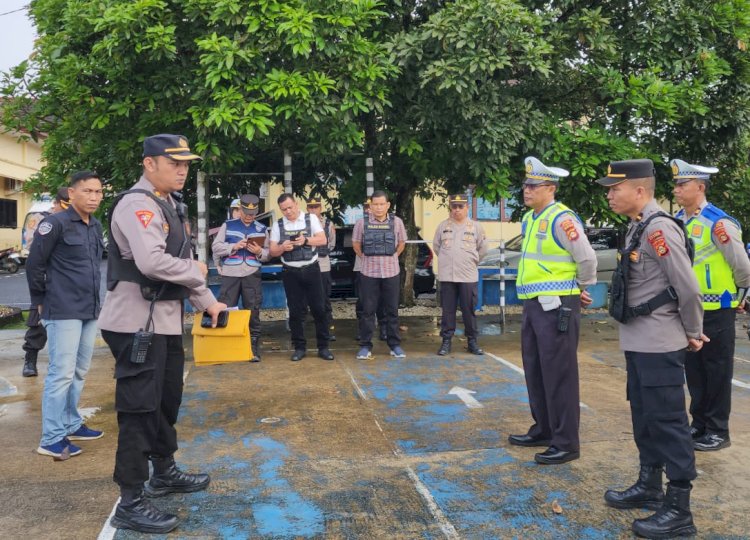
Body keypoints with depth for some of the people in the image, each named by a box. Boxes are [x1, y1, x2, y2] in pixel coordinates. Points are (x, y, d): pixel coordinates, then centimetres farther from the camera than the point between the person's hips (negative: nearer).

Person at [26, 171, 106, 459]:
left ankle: (71, 424, 28)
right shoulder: (56, 223, -11)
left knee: (79, 372, 15)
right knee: (62, 373, -5)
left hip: (89, 311, 8)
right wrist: (41, 301, -2)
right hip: (64, 312, -7)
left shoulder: (96, 226, 11)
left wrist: (94, 301, 16)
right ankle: (52, 439, 2)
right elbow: (34, 264, -9)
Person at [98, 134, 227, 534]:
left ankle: (164, 473, 39)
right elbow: (152, 262, -31)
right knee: (139, 407, -4)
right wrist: (196, 271, -15)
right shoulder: (137, 204, -16)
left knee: (166, 400, 21)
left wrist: (208, 304, 11)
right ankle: (130, 503, 7)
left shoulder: (170, 205, 15)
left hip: (165, 321, 10)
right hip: (137, 324, -10)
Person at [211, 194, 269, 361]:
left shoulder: (262, 229, 11)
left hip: (252, 275, 1)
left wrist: (259, 252, -11)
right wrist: (234, 246, -12)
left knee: (253, 312, 3)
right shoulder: (227, 225, 8)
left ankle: (254, 349, 10)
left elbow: (268, 255, 11)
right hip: (230, 275, -1)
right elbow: (215, 247, 2)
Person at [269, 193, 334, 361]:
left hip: (311, 269, -1)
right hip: (290, 272, 1)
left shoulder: (311, 219, 1)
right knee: (295, 311, 5)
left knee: (318, 308, 1)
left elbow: (323, 240, -8)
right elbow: (272, 251, 4)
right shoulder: (278, 225, 5)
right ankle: (299, 347, 15)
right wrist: (282, 248, -18)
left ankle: (323, 346, 10)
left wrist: (305, 240, -24)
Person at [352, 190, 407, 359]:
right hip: (368, 273, -1)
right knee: (368, 310, 4)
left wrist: (391, 257, 11)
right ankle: (365, 346, 12)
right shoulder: (362, 222, -3)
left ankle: (395, 345, 17)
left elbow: (401, 243, 13)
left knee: (392, 310, 8)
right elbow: (356, 244, 9)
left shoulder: (396, 222, 0)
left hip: (391, 272, 1)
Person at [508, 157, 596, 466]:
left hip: (556, 307, -9)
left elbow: (588, 259, -15)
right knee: (535, 372, 17)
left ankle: (566, 444, 7)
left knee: (558, 375, -3)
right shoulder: (528, 219, 13)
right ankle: (543, 430, 31)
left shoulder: (561, 219, -15)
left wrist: (581, 290, 0)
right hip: (533, 304, 10)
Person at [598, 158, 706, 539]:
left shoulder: (659, 228, -19)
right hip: (637, 342, 10)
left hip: (659, 345, -10)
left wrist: (692, 334, -6)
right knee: (644, 416, 19)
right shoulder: (637, 227, 11)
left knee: (668, 422, -1)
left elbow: (688, 288, -19)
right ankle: (649, 486, 35)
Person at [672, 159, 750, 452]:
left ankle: (718, 431, 14)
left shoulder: (718, 222, -16)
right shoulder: (677, 221, 5)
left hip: (716, 310, -7)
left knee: (717, 370, 4)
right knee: (693, 369, 14)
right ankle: (699, 424, 27)